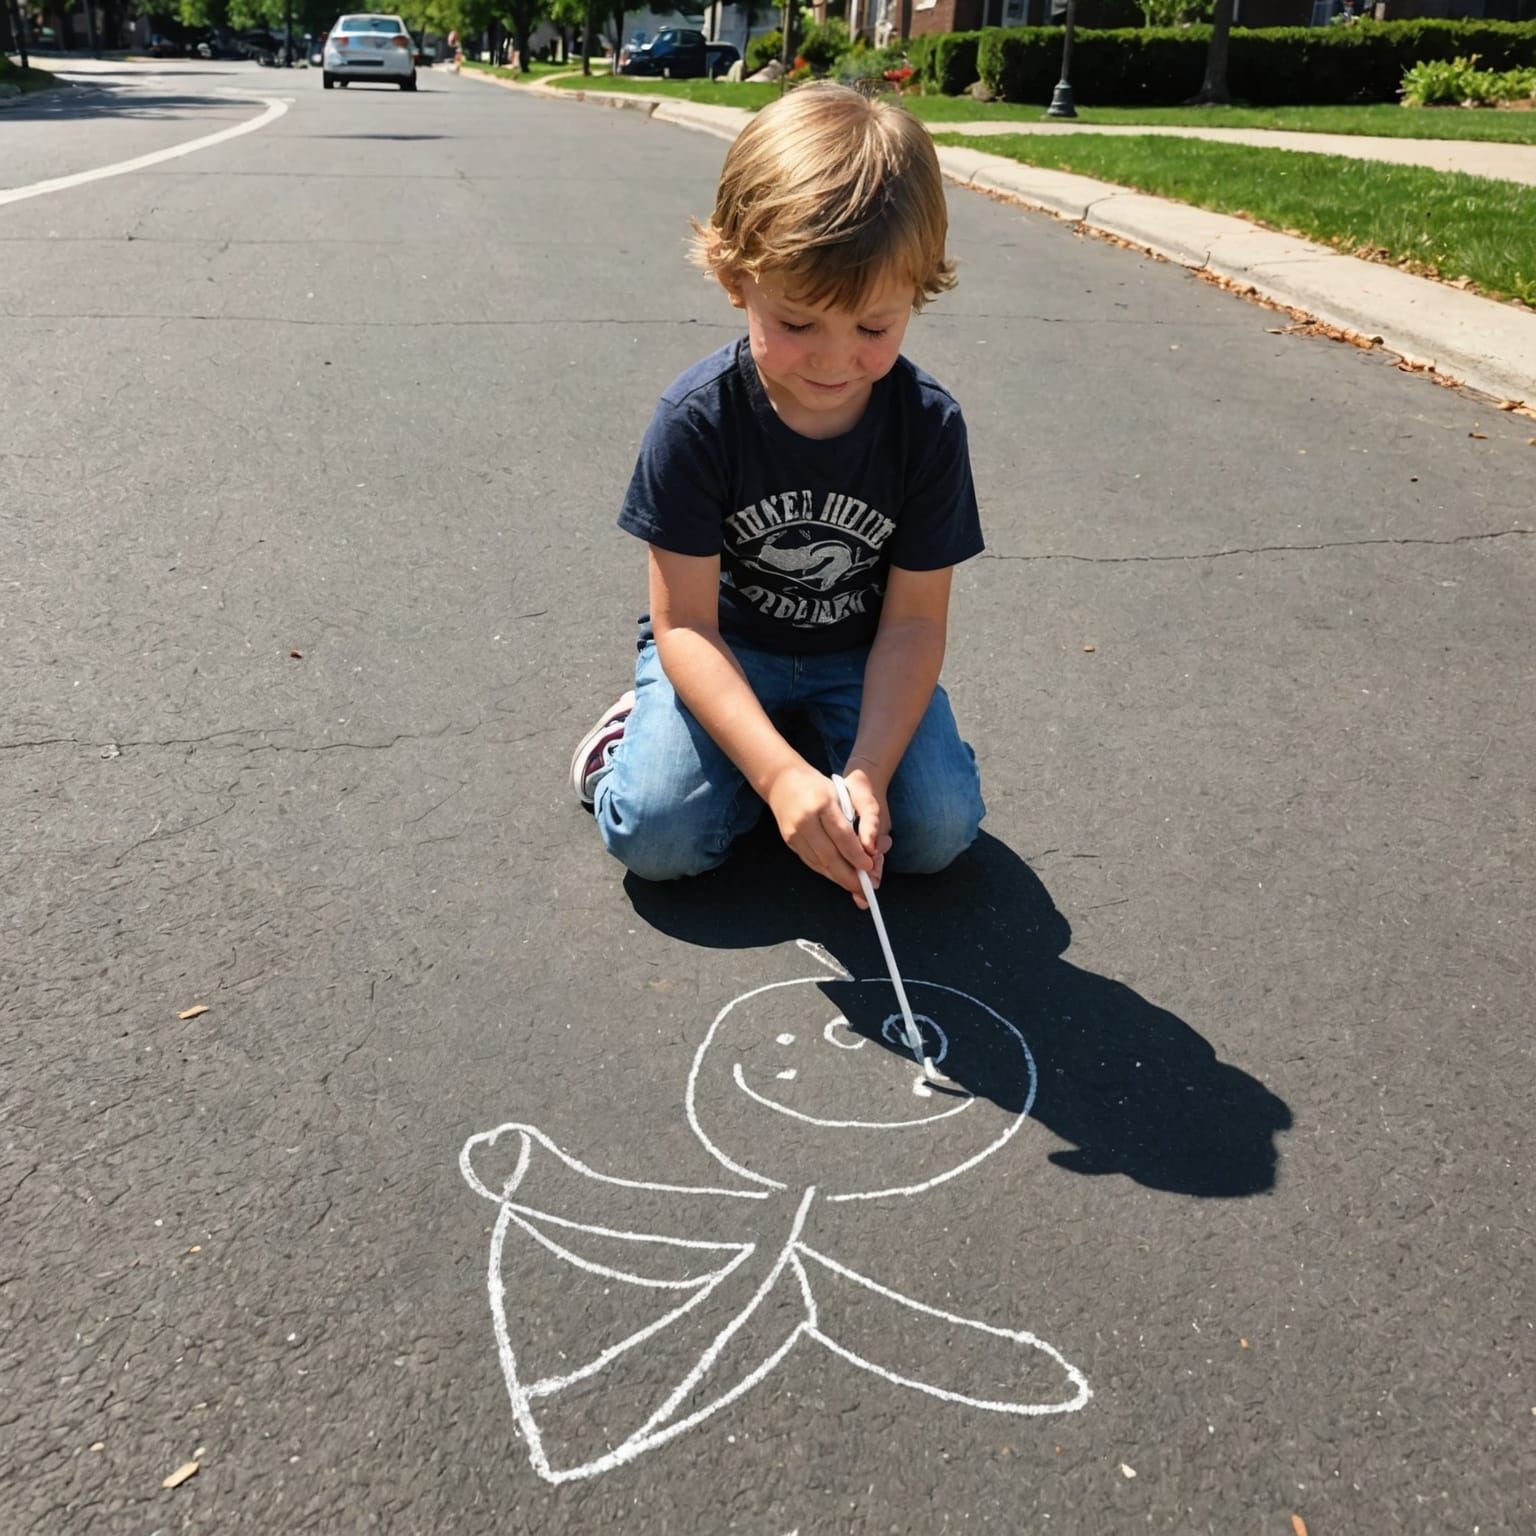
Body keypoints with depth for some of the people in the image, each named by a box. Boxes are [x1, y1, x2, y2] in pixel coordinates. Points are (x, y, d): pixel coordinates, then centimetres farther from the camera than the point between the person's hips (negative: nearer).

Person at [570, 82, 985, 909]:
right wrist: (781, 774, -35)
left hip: (858, 659, 2)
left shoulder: (929, 425, -15)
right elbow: (685, 623, -22)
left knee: (936, 827, -17)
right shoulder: (697, 419, -21)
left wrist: (867, 770, -27)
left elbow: (914, 619, -12)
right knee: (656, 833, -23)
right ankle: (656, 717, 8)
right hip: (720, 650, -2)